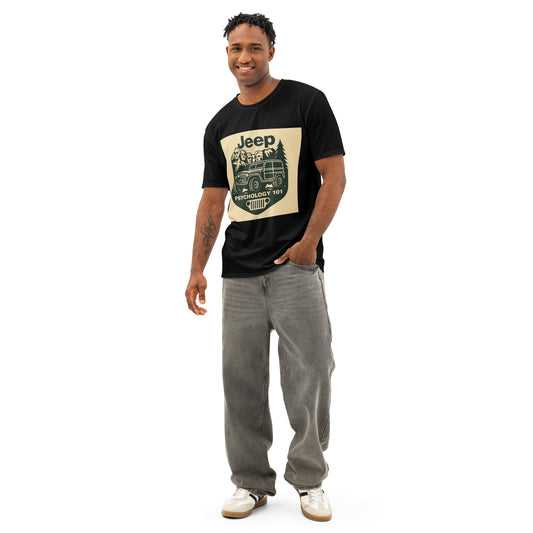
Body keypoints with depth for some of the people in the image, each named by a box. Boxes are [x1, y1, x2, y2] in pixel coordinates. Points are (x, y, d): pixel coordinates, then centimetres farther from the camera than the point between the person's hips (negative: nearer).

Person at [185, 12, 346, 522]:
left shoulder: (306, 102, 2)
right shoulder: (220, 126, 14)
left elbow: (334, 176, -2)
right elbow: (212, 200, 13)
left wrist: (309, 242, -12)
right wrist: (197, 268, 4)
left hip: (295, 265, -4)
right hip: (238, 271, 4)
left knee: (309, 374, -3)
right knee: (241, 379, 4)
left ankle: (308, 480, 14)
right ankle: (251, 483, 18)